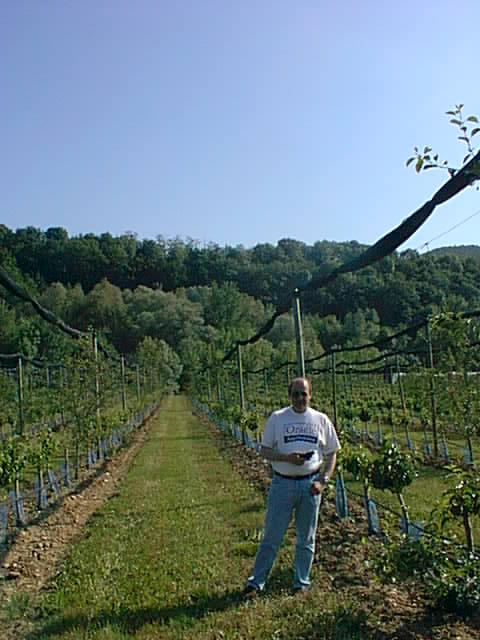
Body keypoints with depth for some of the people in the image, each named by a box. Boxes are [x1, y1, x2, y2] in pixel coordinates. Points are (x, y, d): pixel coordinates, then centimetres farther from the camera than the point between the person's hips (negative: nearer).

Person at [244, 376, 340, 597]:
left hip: (310, 484, 2)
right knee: (272, 536, 3)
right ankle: (256, 582, 14)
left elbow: (331, 454, 9)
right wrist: (287, 458, -16)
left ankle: (302, 582, 27)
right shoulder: (277, 418, 0)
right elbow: (264, 450, 1)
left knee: (306, 538, 12)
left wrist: (322, 481, -3)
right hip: (282, 483, -1)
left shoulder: (321, 420, 4)